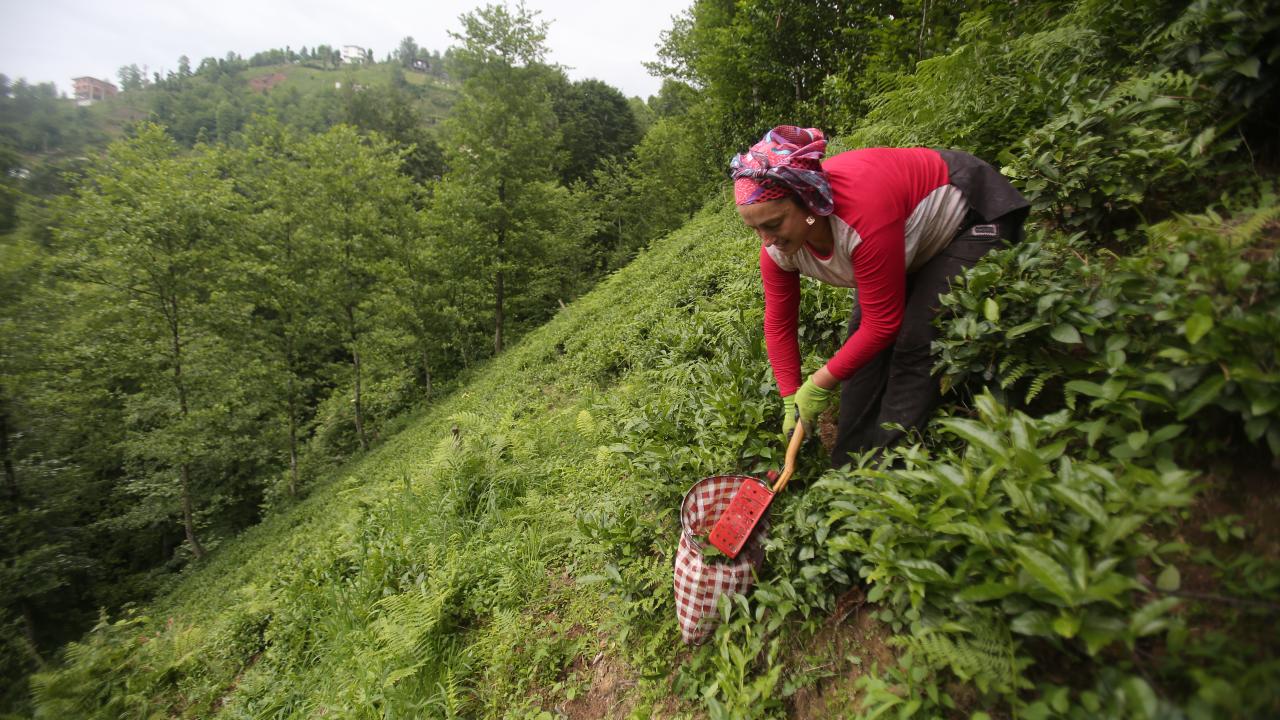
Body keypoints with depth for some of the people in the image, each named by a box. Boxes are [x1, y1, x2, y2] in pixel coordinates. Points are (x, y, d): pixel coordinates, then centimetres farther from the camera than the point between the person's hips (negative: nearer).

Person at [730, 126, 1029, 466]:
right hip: (914, 244, 7)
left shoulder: (862, 212, -43)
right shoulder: (778, 244, -22)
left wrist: (818, 385, -24)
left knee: (915, 344, -17)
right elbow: (778, 325, -10)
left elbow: (883, 324, -33)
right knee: (862, 340, 1)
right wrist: (792, 400, -10)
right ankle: (850, 467, 13)